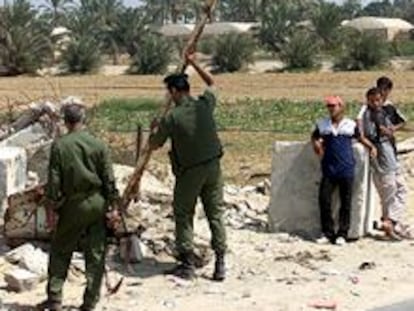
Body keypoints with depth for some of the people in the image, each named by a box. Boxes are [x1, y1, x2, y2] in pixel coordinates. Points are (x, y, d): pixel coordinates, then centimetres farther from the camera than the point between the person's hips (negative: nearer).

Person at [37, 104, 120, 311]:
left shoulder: (59, 146, -8)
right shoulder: (98, 145, -4)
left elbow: (53, 179, -5)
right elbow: (109, 179, -1)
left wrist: (52, 204, 4)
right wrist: (113, 201, 8)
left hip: (72, 206, -1)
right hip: (97, 204, 1)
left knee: (60, 252, 14)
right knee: (95, 254, 8)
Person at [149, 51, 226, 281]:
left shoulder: (171, 118, -13)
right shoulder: (204, 105, -4)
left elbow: (154, 144, 0)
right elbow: (211, 83, 19)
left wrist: (154, 128, 20)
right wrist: (194, 64, 26)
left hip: (188, 172, -4)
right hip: (213, 167, 4)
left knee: (183, 216, 9)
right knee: (215, 214, 9)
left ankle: (187, 264, 9)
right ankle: (220, 264, 8)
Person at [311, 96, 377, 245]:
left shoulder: (350, 125, 5)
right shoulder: (323, 125, 8)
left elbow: (360, 137, 19)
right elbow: (314, 137, 25)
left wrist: (372, 146, 5)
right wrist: (316, 144, 5)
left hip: (346, 170, -1)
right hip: (329, 169, 2)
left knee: (346, 202, 1)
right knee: (324, 199, -5)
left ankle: (342, 234, 8)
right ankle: (327, 233, 6)